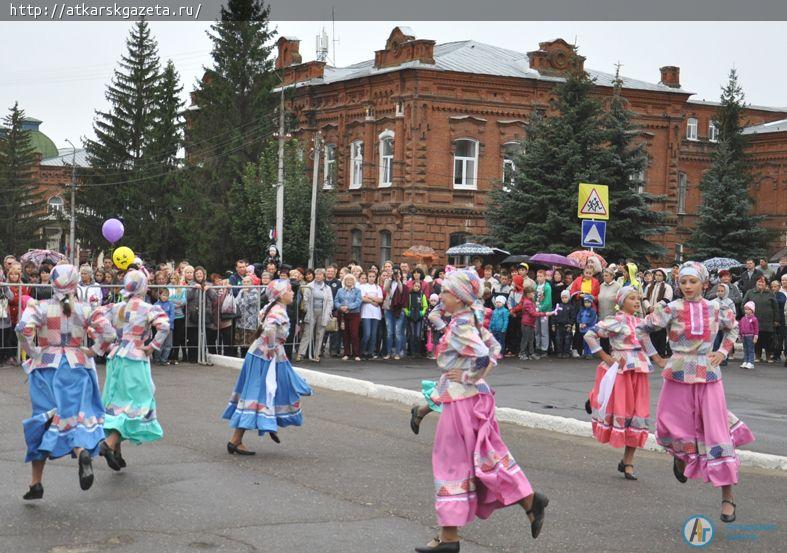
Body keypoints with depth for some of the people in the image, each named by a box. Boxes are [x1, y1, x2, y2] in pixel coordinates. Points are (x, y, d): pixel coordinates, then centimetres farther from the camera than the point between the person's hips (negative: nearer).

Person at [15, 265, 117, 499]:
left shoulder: (39, 307, -3)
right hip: (76, 367, 0)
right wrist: (93, 352, 6)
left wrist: (33, 353, -4)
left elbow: (23, 328, -19)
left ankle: (36, 482, 12)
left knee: (43, 420, 10)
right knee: (78, 416, 2)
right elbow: (108, 332, -8)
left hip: (45, 366, 0)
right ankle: (83, 452, -34)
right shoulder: (85, 310, 1)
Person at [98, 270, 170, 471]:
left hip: (115, 358, 6)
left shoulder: (115, 308, 9)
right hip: (135, 360, -6)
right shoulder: (149, 309, -7)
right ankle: (110, 443, -17)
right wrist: (153, 347, -10)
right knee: (136, 404, 0)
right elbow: (164, 327, -23)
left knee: (118, 402, 14)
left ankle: (116, 453, 15)